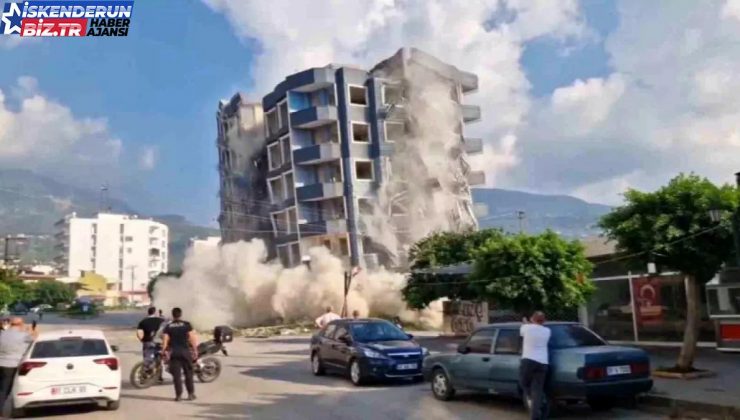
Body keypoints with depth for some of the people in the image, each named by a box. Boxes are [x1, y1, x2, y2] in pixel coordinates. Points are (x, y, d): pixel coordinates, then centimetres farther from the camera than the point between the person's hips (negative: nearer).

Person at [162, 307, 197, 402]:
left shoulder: (168, 327, 3)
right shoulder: (186, 325, -2)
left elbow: (165, 340, -4)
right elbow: (192, 338, -5)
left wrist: (164, 351, 2)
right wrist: (195, 350, -1)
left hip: (173, 352, 1)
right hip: (185, 351, -1)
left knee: (176, 374, 5)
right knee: (188, 373, 8)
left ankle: (178, 394, 3)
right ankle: (191, 394, 10)